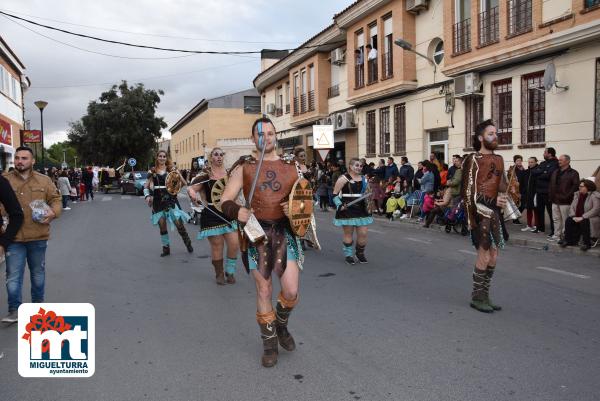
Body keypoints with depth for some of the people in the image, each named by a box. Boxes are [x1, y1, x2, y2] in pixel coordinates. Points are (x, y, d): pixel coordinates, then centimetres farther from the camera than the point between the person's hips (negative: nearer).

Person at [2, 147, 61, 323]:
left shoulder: (44, 180, 4)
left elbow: (56, 200, 7)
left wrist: (53, 212, -13)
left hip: (38, 237, 2)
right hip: (14, 237, -1)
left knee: (38, 273, 17)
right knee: (13, 276, 0)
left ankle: (38, 304, 34)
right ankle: (14, 311, 11)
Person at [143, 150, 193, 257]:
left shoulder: (172, 169, 3)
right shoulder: (152, 171, 8)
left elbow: (184, 183, -2)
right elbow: (146, 186, 11)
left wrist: (178, 174, -19)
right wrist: (147, 196, -6)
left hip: (171, 200, -2)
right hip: (158, 201, 2)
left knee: (178, 223, -6)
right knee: (162, 226, 5)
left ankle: (188, 243, 13)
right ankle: (166, 248, 18)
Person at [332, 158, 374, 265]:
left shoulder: (364, 179, 12)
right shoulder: (343, 179, -6)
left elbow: (367, 194, 25)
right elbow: (335, 194, -5)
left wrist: (368, 205, 13)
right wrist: (339, 205, -16)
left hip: (362, 210, 5)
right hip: (347, 211, -5)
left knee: (363, 233, 3)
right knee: (348, 233, 4)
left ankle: (360, 253, 26)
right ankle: (348, 255, 19)